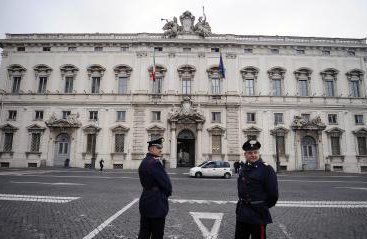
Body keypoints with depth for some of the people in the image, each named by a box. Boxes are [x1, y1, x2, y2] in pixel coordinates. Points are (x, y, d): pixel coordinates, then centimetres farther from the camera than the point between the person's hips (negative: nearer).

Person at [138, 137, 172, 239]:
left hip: (145, 202, 9)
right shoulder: (155, 163, -21)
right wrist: (168, 192, 3)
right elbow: (166, 183, -19)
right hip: (156, 204, -9)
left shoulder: (143, 162, 9)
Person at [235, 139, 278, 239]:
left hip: (258, 215, -6)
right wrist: (242, 205, 11)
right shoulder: (243, 169, 7)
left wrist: (262, 207, -1)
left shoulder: (266, 169, -13)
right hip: (241, 214, 6)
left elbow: (273, 195, -11)